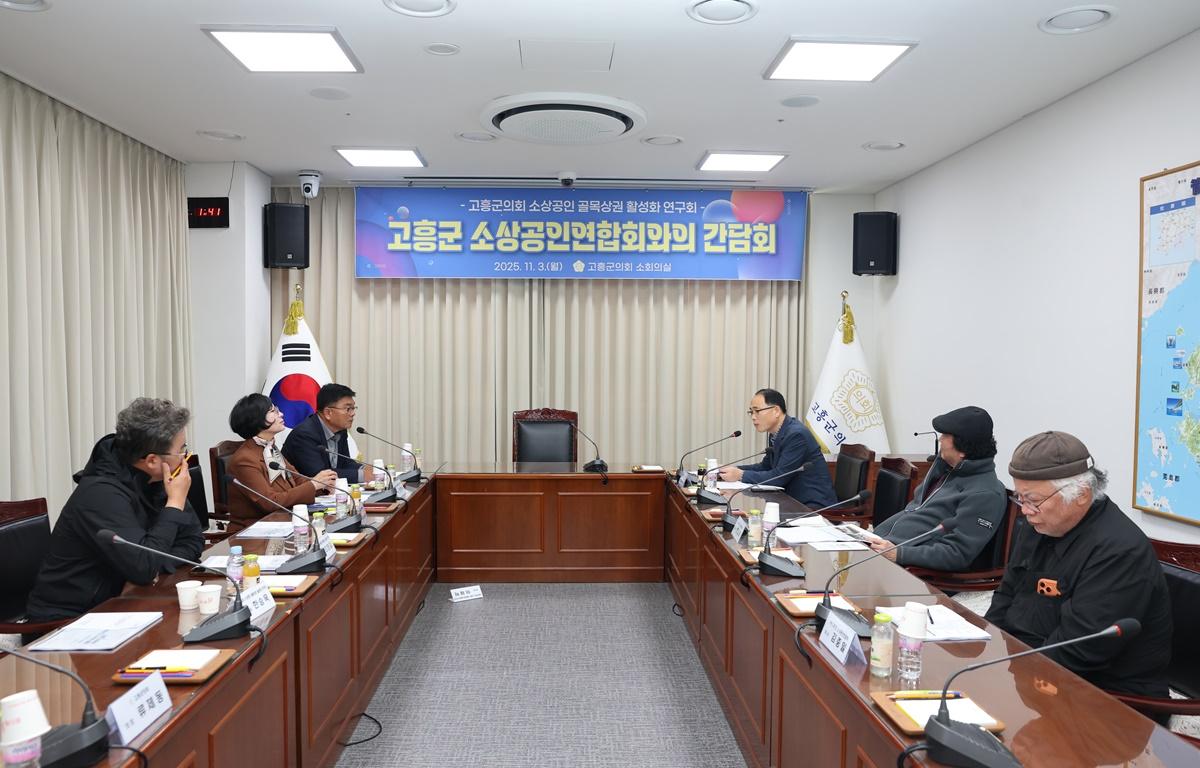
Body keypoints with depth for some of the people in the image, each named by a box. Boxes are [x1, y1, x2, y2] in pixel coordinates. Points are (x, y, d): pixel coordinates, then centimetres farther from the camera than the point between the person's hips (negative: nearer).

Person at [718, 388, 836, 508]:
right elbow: (766, 466, 17)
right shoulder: (775, 433, 6)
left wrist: (741, 475, -16)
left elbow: (779, 477, -21)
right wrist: (734, 470, 2)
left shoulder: (796, 434, -20)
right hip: (795, 500, 8)